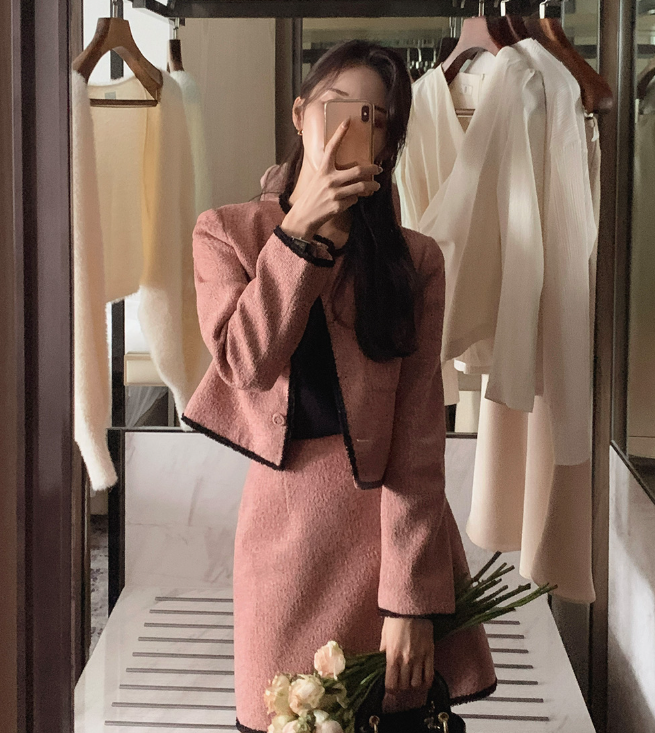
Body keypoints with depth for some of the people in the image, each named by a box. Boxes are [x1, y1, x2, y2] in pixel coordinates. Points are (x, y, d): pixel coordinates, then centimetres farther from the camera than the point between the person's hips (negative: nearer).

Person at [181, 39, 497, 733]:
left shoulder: (415, 259, 1)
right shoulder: (225, 232, 5)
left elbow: (418, 438, -7)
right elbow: (248, 364, -12)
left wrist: (411, 598, -13)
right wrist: (301, 229, -15)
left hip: (392, 526, 0)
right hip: (286, 525, 0)